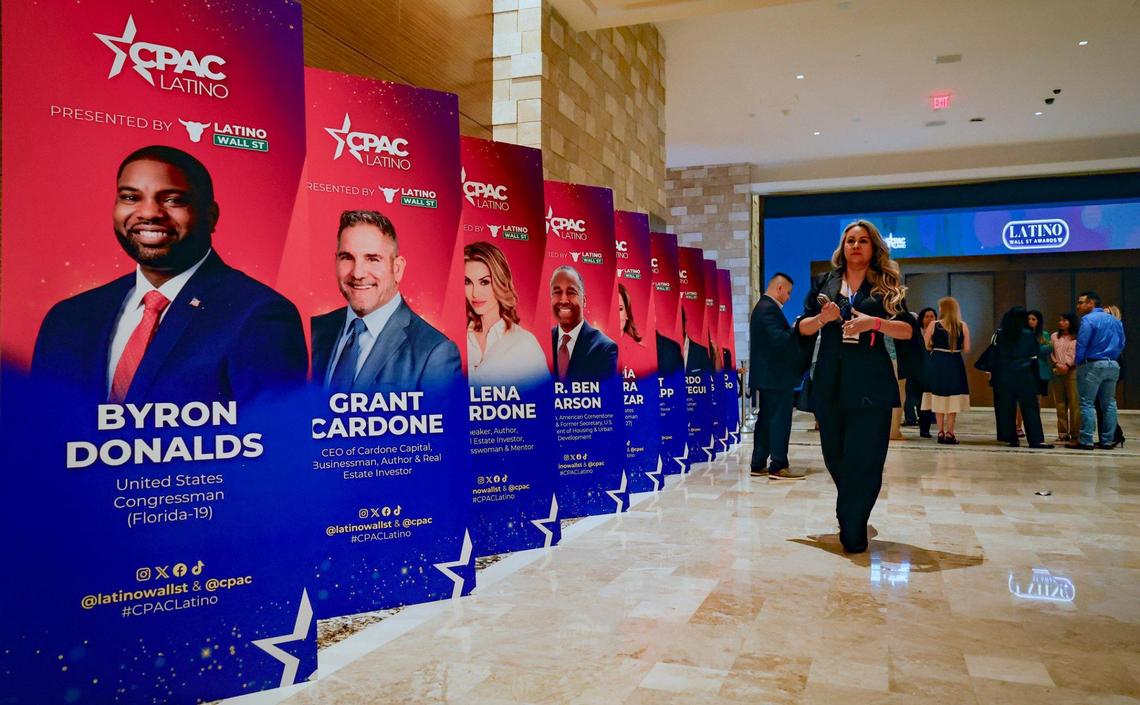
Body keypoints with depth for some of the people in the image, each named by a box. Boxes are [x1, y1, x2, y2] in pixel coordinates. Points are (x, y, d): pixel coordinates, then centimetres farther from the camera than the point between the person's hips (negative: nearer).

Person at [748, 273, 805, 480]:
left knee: (766, 419, 12)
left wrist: (793, 331, 11)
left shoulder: (762, 306, 17)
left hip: (768, 375, 10)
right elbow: (778, 339, -25)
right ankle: (778, 466, -2)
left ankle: (759, 465, 16)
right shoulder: (770, 309, -15)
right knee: (780, 420, -5)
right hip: (776, 375, -10)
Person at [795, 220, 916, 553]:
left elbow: (908, 330, 0)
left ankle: (852, 529, 6)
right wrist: (821, 318, -11)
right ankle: (852, 520, 31)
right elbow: (802, 328, 10)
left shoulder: (886, 284, 7)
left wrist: (873, 322, -16)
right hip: (829, 382, 3)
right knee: (834, 456, 10)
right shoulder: (824, 283, 13)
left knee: (864, 460, -5)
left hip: (870, 384, -2)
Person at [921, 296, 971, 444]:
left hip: (937, 363, 0)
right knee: (953, 399, 7)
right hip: (955, 364, 0)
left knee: (939, 397, 10)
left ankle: (941, 432, 12)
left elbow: (925, 346, -4)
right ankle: (949, 433, 5)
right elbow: (966, 350, -1)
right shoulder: (963, 326, -2)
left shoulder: (934, 325, -5)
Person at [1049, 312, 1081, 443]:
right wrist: (1057, 364, -4)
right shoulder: (1054, 336, 16)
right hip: (1057, 372, 4)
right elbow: (1050, 354, 11)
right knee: (1060, 403, 4)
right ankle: (1063, 434, 8)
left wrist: (1068, 366, -12)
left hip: (1072, 371, -4)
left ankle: (1075, 434, -3)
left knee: (1074, 403, -6)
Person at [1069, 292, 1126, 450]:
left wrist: (1078, 363, -3)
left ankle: (1086, 441, -7)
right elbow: (1121, 343, 16)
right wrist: (1112, 358, 19)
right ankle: (1107, 441, 13)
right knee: (1109, 403, 11)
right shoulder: (1114, 320, 14)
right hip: (1113, 365, 7)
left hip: (1093, 365, -7)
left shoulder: (1088, 319, -10)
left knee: (1087, 404, -5)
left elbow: (1081, 344, -14)